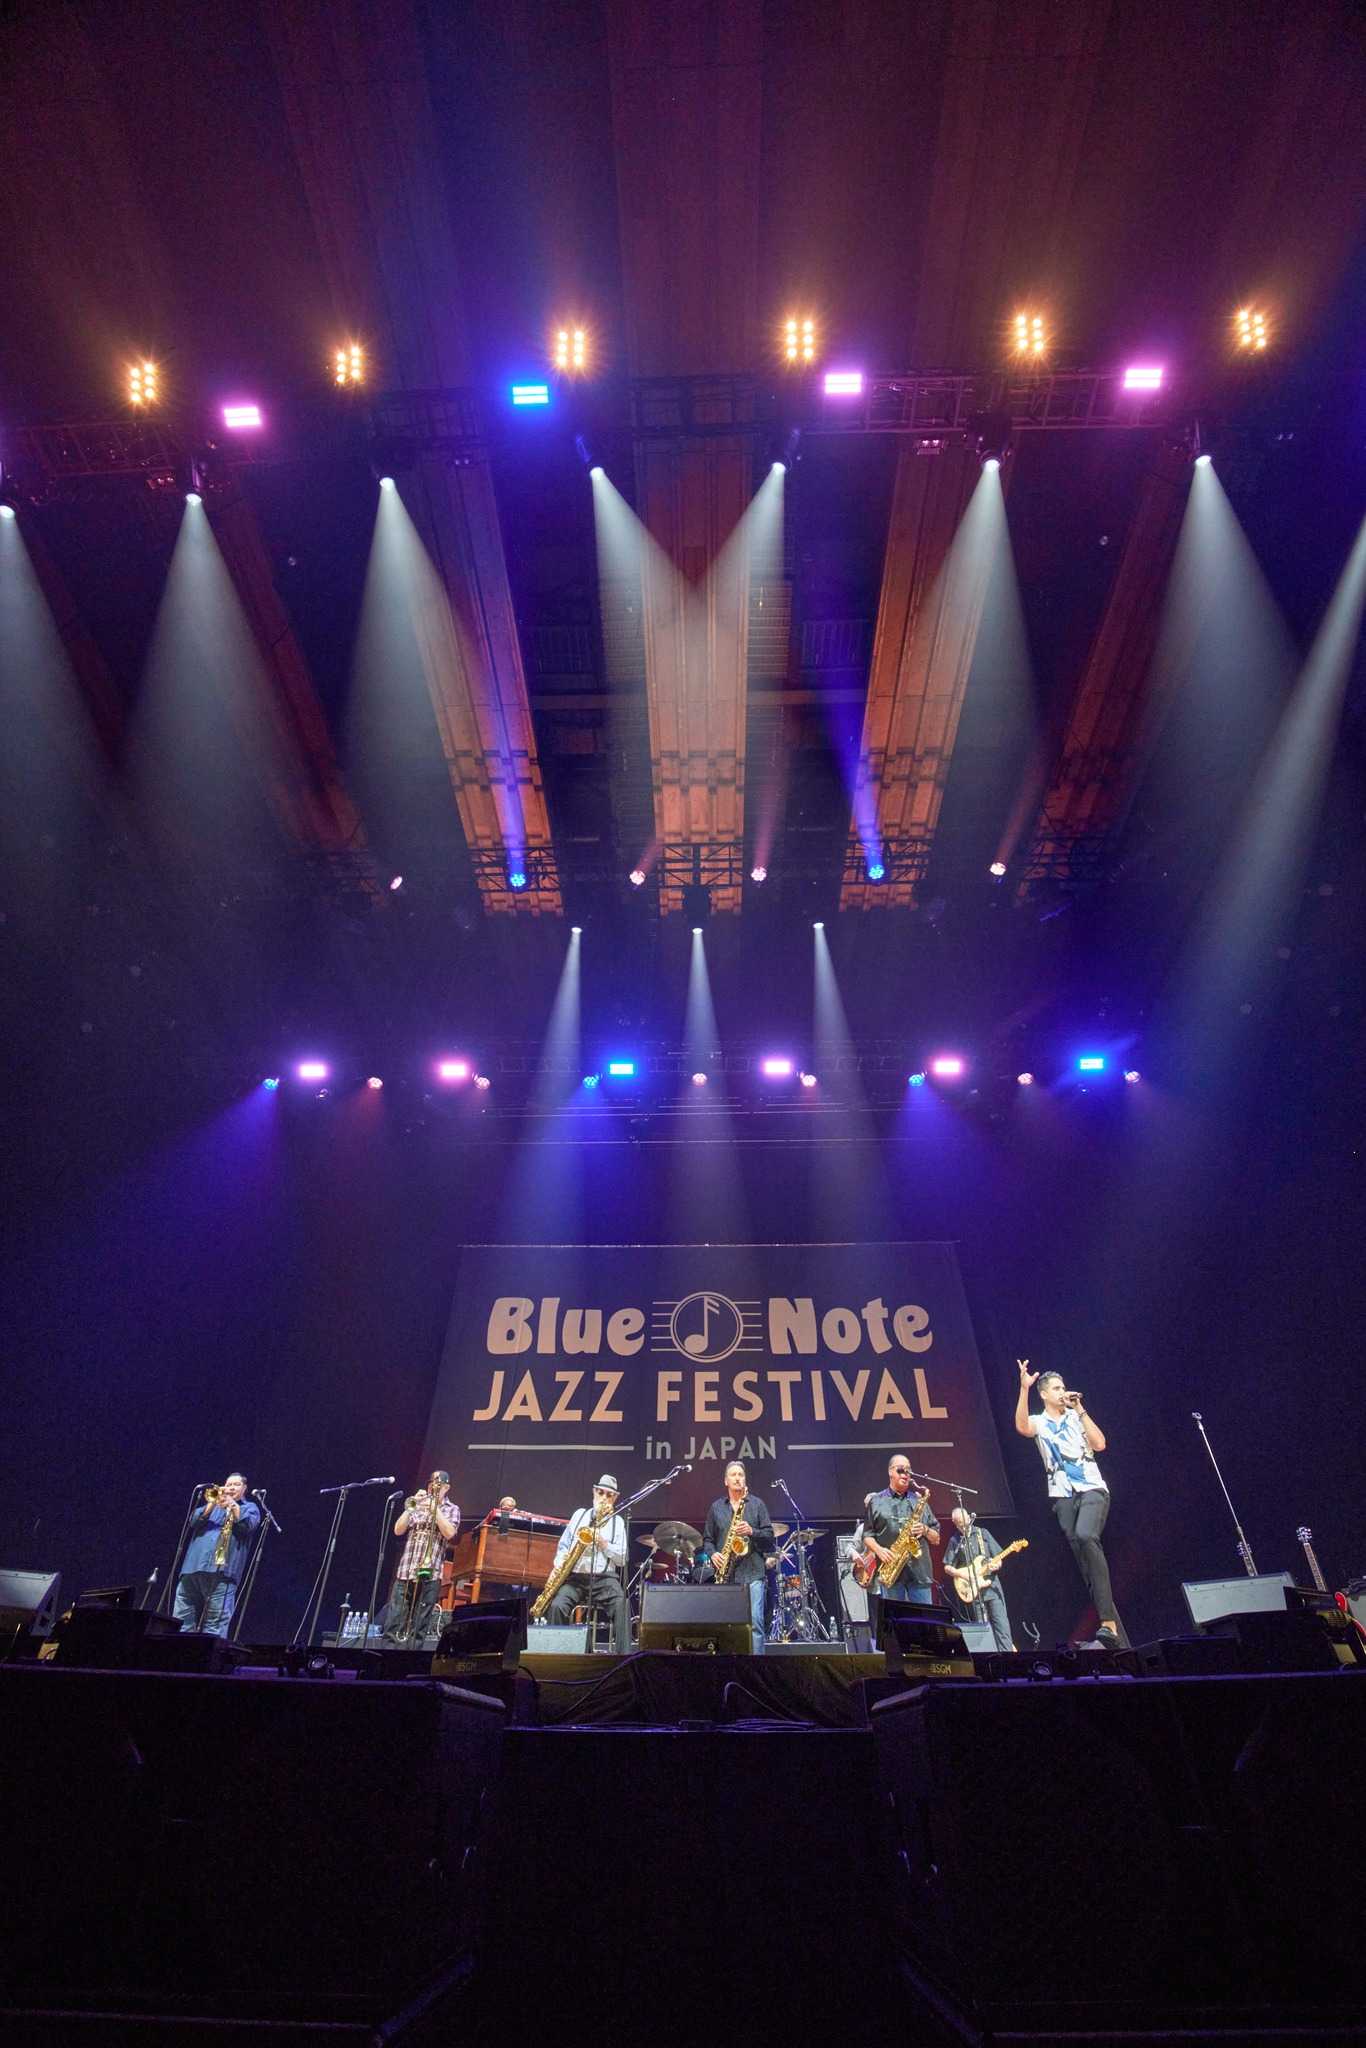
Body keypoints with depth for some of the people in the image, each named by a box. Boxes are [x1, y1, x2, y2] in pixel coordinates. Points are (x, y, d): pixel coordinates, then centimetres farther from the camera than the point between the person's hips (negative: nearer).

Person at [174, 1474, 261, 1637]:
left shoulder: (250, 1507, 19)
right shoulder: (213, 1503, 28)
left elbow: (248, 1525, -3)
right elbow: (194, 1521, 10)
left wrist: (232, 1504, -4)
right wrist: (213, 1503, -3)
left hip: (222, 1571, -4)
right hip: (193, 1568, 4)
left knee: (215, 1625, -10)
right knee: (181, 1622, 1)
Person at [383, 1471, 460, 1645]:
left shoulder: (452, 1509, 8)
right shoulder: (417, 1506, 16)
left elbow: (449, 1533, -9)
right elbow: (398, 1530, 6)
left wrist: (435, 1509, -9)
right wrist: (411, 1508, -3)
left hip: (430, 1573, -2)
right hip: (405, 1570, 3)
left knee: (419, 1625, -1)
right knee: (394, 1621, -1)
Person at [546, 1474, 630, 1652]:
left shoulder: (617, 1522, 11)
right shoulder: (579, 1514, 17)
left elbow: (622, 1559, 4)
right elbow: (563, 1545, 18)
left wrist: (602, 1543, -10)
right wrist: (557, 1565, -2)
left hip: (604, 1578, -1)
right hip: (574, 1576, 2)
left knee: (621, 1607, -31)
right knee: (557, 1606, -28)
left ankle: (624, 1656, -29)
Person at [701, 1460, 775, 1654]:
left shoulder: (757, 1504, 9)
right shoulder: (716, 1507, 14)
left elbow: (769, 1536, 4)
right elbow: (707, 1538, 15)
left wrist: (752, 1532, -12)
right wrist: (712, 1554, -4)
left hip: (752, 1573, -2)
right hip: (725, 1574, 2)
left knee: (754, 1622, -9)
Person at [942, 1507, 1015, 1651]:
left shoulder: (983, 1533, 5)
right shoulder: (954, 1540, 3)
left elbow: (998, 1557, 7)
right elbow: (947, 1567, 4)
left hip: (991, 1584, 0)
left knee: (1001, 1622, -5)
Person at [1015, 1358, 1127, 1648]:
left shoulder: (1076, 1417, 12)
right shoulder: (1038, 1422, 7)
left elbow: (1100, 1444, -3)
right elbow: (1022, 1427, -18)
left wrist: (1080, 1410, -4)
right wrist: (1024, 1388, -27)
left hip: (1092, 1489, -1)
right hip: (1063, 1496, 2)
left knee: (1085, 1537, -29)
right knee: (1083, 1559, 0)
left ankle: (1108, 1622, -25)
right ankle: (1115, 1635, 11)